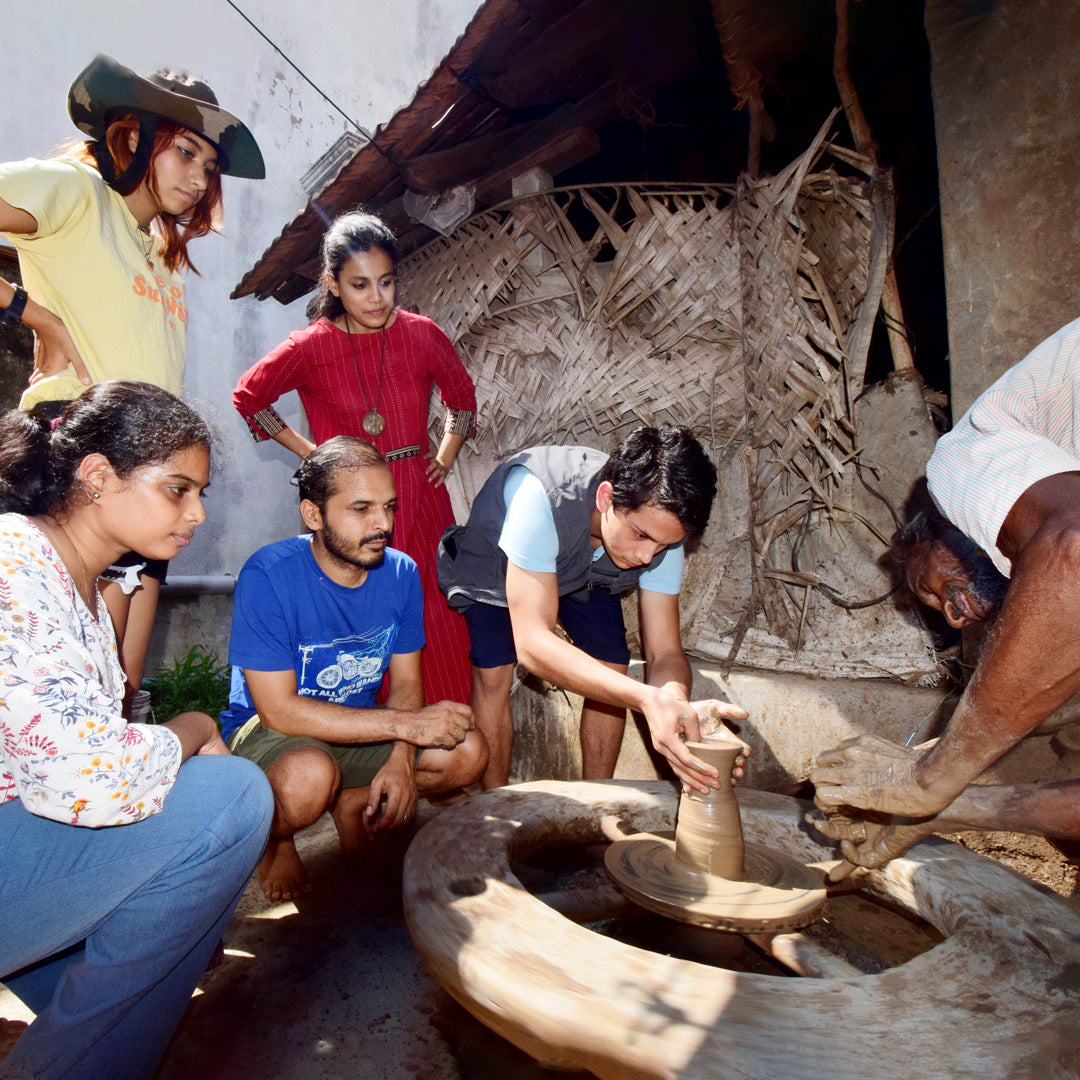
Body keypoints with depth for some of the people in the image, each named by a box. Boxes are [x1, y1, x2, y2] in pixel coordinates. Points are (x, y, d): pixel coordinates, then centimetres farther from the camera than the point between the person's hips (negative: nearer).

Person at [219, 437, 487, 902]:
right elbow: (279, 710, -26)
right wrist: (406, 723, -28)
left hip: (361, 732, 5)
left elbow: (406, 682, -1)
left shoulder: (401, 572, -9)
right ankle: (274, 842, -1)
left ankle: (352, 804, 9)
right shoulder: (267, 576, -24)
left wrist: (402, 759, -21)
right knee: (309, 776, -38)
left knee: (468, 752, -14)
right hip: (264, 731, -4)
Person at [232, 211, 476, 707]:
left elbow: (462, 395, 18)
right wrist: (308, 452, 7)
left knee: (436, 619, 0)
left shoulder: (421, 335, 0)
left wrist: (446, 457, 11)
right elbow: (248, 396, 13)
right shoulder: (311, 346, -4)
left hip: (419, 496, 2)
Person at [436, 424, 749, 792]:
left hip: (586, 576, 3)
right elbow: (532, 642, -48)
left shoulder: (661, 524, -29)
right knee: (492, 672, -20)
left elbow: (664, 651, -26)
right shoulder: (540, 496, -46)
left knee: (613, 673, -12)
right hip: (495, 565, -3)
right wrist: (647, 700, -60)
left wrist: (678, 703, -52)